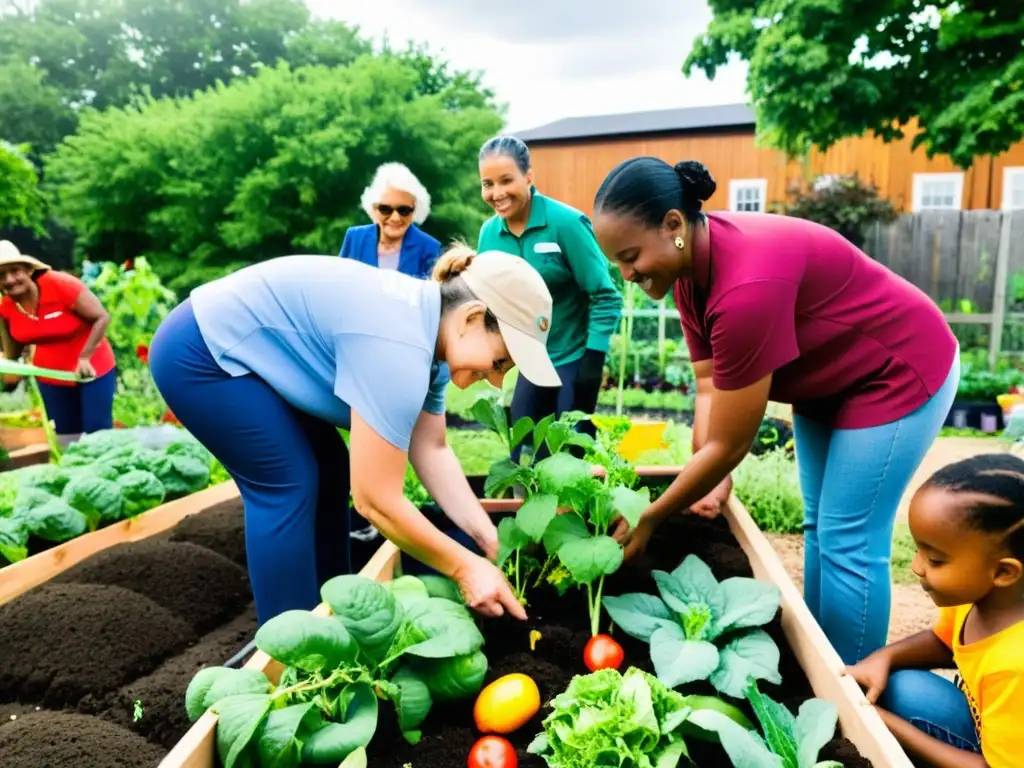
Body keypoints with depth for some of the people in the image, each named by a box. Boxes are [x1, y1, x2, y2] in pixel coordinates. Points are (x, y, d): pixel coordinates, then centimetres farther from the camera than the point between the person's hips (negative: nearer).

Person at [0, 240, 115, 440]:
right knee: (64, 435, 11)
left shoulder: (60, 284, -22)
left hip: (92, 368, -5)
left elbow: (102, 318, -21)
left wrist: (84, 358, -25)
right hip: (51, 376, 5)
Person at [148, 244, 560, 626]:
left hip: (245, 352, 9)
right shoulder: (398, 346, -32)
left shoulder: (429, 329, -3)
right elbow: (376, 500, -30)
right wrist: (465, 567, -20)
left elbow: (432, 450, 0)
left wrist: (487, 537, -6)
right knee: (289, 484, -10)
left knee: (330, 474, 8)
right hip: (200, 353, -9)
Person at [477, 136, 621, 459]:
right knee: (521, 457, 14)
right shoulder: (489, 232, -2)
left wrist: (594, 361, -19)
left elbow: (605, 297, -15)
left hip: (574, 359, -5)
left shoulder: (566, 223, -18)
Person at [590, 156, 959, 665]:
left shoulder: (748, 284, -39)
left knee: (848, 542, -5)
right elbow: (710, 386, -9)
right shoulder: (689, 263, -11)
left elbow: (729, 445, -32)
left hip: (897, 375, -9)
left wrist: (648, 519, -22)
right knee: (819, 529, 15)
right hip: (826, 380, 9)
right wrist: (713, 482, -19)